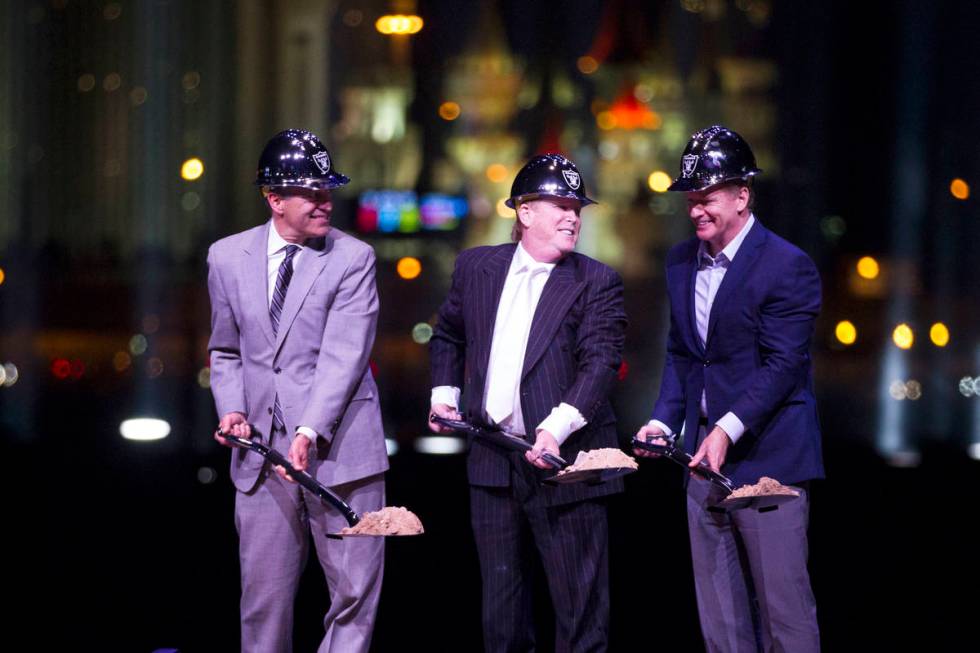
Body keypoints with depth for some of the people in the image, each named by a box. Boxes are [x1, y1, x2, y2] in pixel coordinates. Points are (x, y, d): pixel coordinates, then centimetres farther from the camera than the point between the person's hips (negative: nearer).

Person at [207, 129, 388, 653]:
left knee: (355, 591, -1)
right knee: (264, 596, 5)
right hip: (262, 452, 3)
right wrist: (232, 410, 1)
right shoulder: (227, 257, 8)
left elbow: (343, 355, -13)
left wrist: (310, 434, -24)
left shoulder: (353, 258, -3)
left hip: (338, 450, -2)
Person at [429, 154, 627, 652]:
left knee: (579, 602, -1)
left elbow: (601, 362, -15)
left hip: (563, 460, -4)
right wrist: (444, 395, 9)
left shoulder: (596, 283, -5)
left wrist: (558, 427, -28)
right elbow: (448, 336, 23)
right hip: (492, 461, 4)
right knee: (500, 603, 14)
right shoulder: (475, 267, 7)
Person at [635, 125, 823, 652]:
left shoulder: (787, 266, -10)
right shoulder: (681, 262, 12)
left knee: (782, 604, -5)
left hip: (766, 457, -7)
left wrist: (729, 429, -24)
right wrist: (664, 420, 3)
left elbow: (781, 364, -15)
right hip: (706, 454, 7)